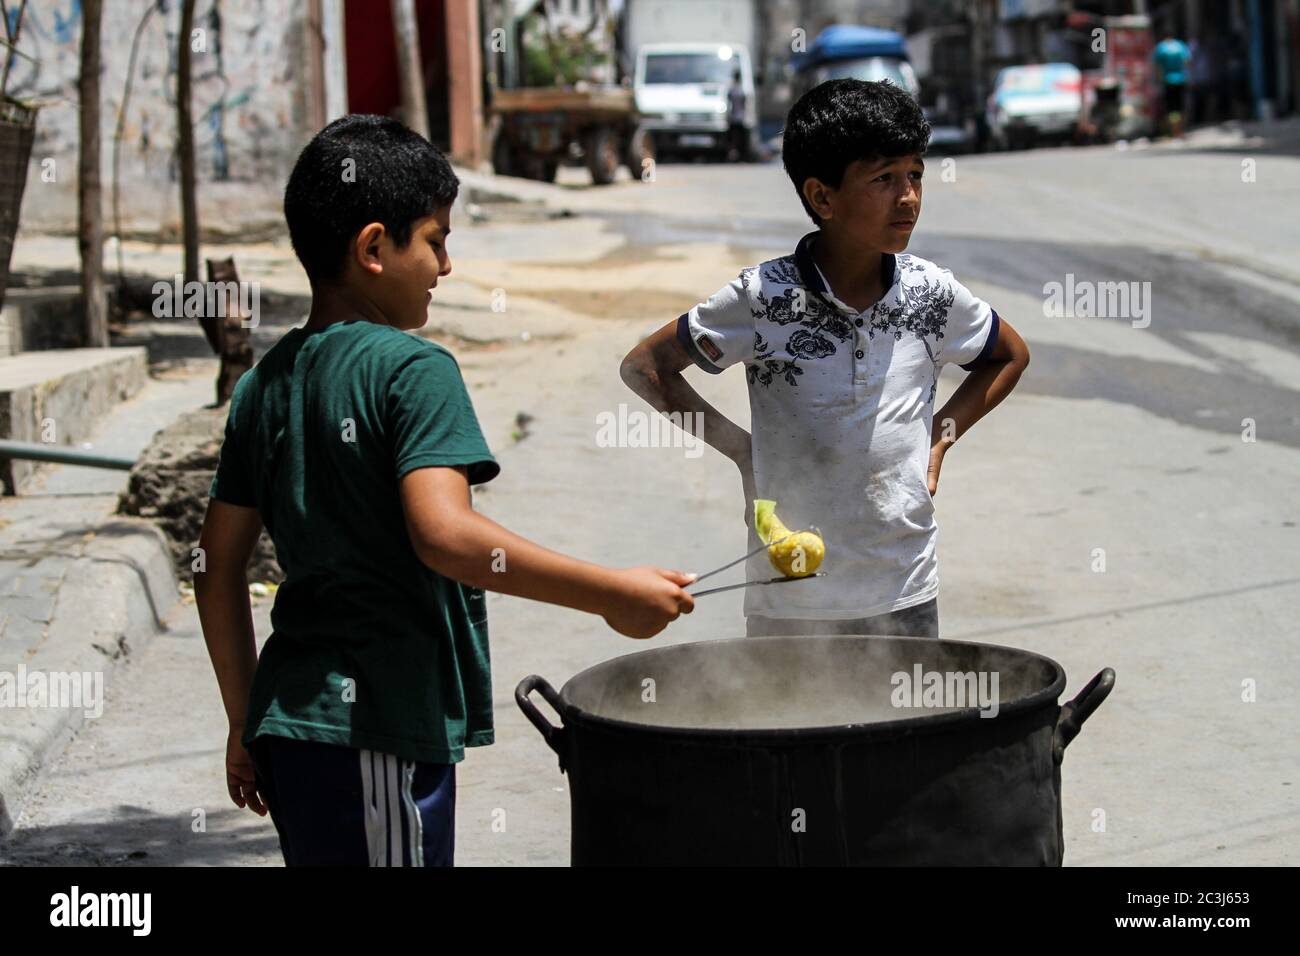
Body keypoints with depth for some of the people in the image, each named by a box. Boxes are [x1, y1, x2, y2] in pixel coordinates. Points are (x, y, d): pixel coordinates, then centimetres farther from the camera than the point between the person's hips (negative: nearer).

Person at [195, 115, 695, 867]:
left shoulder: (266, 382, 12)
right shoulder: (412, 369, -11)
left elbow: (219, 567, 14)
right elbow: (445, 535, -26)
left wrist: (247, 723, 20)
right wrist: (612, 594, -21)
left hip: (288, 722, 8)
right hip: (379, 733, -8)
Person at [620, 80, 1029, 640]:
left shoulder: (931, 293, -1)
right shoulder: (764, 298, -9)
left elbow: (1011, 356, 20)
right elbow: (645, 366, 1)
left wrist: (941, 437, 9)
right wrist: (737, 447, -3)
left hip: (906, 597, 3)